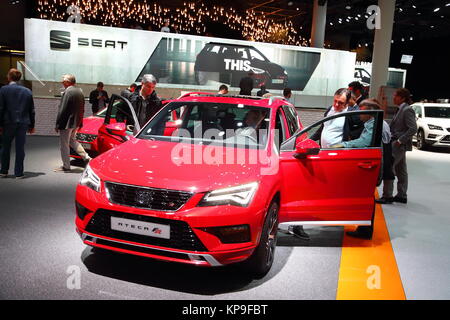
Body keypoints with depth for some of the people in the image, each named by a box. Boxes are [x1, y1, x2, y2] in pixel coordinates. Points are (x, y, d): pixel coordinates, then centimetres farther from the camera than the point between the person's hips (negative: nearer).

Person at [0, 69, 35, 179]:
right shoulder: (27, 91, 3)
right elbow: (32, 111, 6)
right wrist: (32, 125, 12)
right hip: (23, 123, 1)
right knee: (20, 148, 4)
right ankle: (19, 173, 6)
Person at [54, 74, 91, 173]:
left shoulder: (67, 92, -18)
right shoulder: (80, 91, 9)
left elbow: (62, 110, -19)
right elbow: (82, 110, 14)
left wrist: (57, 125, -13)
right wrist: (80, 123, 19)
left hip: (67, 123, -9)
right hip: (76, 123, 9)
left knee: (64, 145, 3)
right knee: (72, 140, 25)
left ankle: (66, 166, 11)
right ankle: (86, 157, 17)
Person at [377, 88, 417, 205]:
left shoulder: (407, 110, -15)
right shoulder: (401, 109, 13)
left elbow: (413, 129, -21)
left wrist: (400, 140, -20)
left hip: (400, 145, -10)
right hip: (398, 144, 10)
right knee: (401, 170, 14)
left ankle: (387, 196, -4)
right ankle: (402, 196, 23)